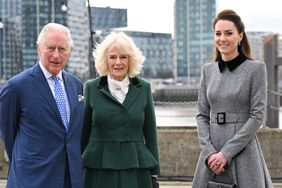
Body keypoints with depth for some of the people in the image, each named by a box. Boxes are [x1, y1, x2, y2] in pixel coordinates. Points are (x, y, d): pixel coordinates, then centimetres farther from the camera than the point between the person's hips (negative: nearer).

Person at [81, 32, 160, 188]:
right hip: (99, 171, -1)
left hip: (136, 171, 1)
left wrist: (154, 174, 6)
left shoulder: (143, 88, 6)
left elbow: (150, 134, 8)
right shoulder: (91, 88, 3)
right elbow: (83, 133, 7)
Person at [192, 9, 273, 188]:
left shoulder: (256, 68, -3)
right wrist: (209, 151, -7)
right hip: (212, 153, 4)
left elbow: (257, 116, -8)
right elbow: (202, 115, 8)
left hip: (243, 151, -3)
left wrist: (227, 153, -13)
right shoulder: (208, 70, 9)